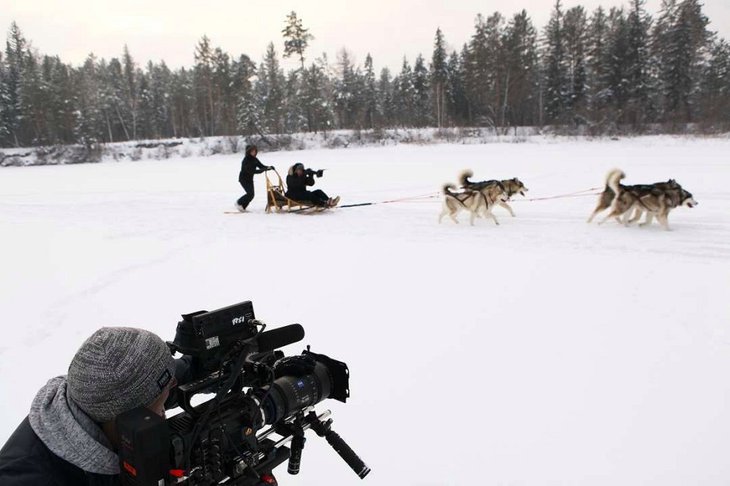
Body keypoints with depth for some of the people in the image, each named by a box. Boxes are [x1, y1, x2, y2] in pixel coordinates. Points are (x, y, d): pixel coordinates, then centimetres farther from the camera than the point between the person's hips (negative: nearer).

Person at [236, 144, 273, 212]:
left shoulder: (255, 159, 3)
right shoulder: (246, 160, -21)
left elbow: (261, 166, 1)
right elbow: (251, 171, -30)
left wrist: (269, 167, -19)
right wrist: (262, 170, -39)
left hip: (250, 179, 8)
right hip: (243, 179, -8)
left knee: (251, 194, 3)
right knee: (250, 193, -17)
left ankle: (242, 207, 16)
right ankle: (239, 203, 1)